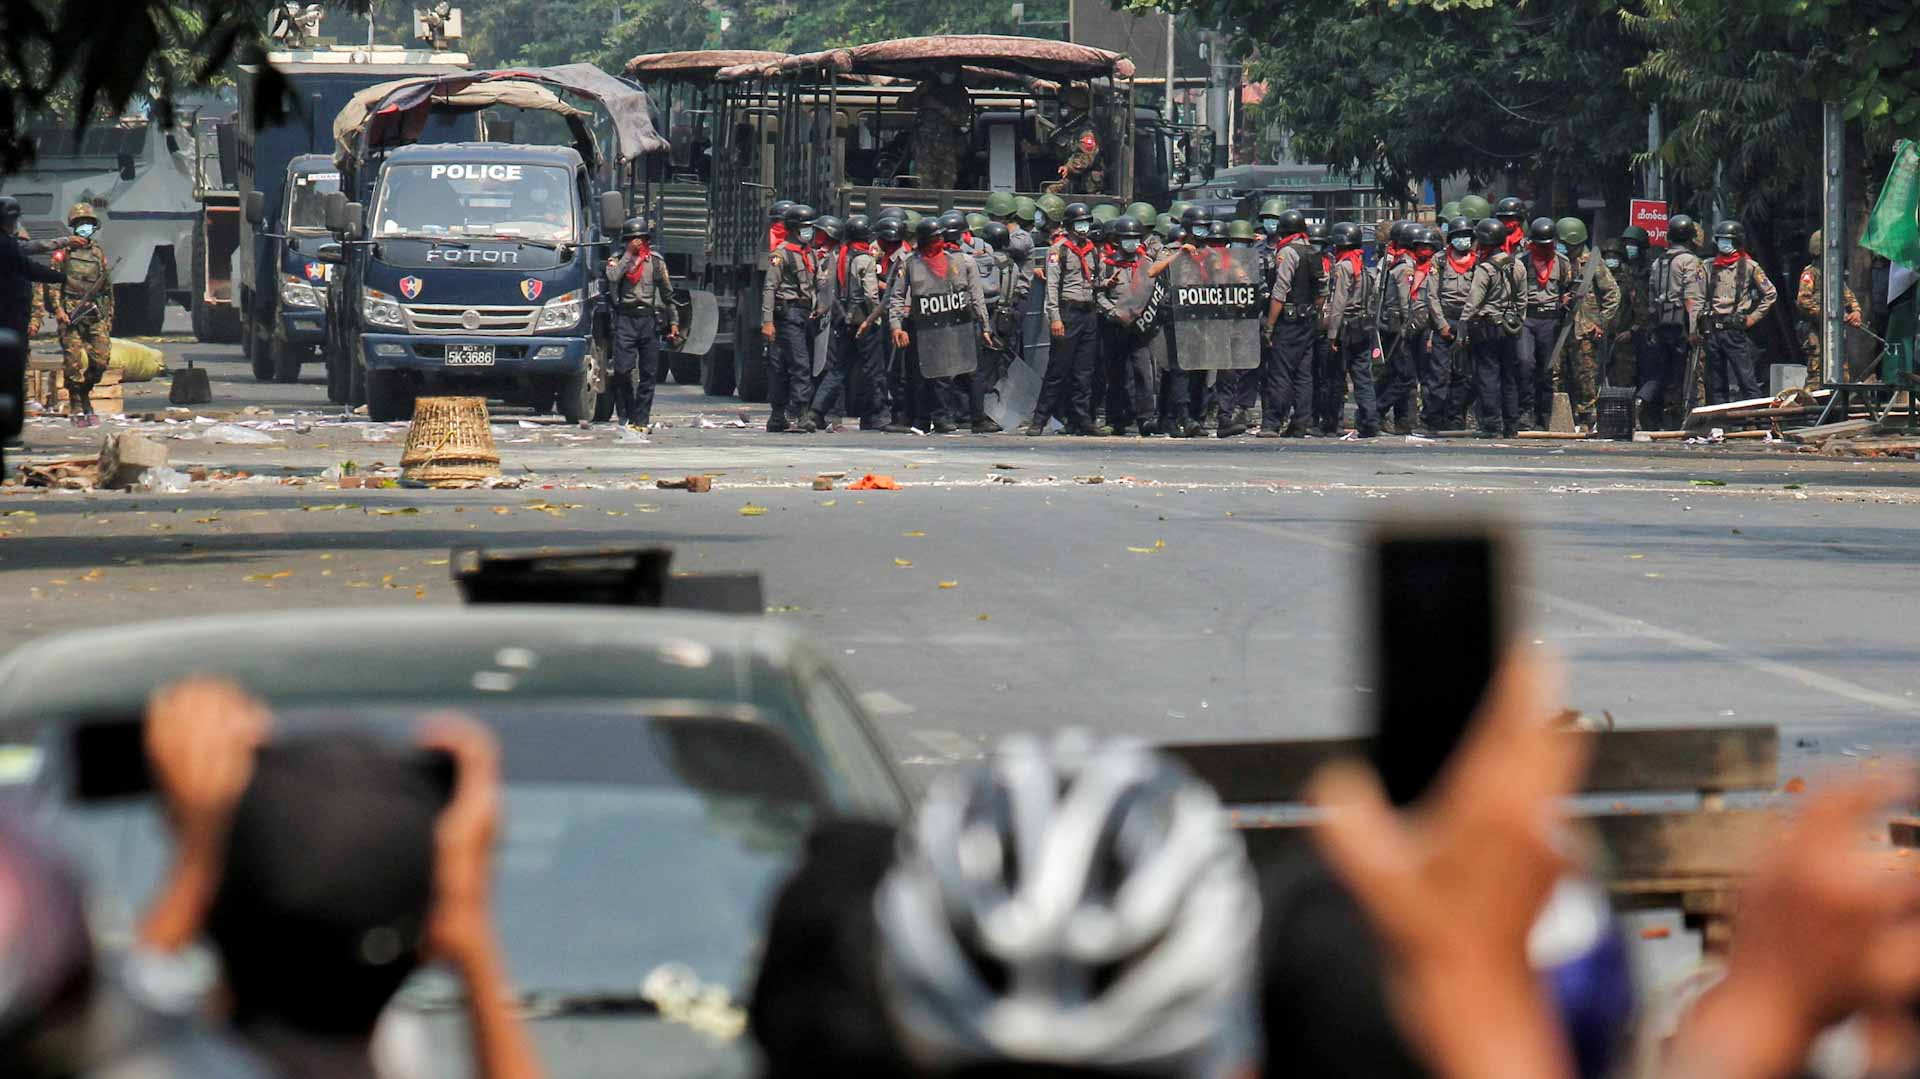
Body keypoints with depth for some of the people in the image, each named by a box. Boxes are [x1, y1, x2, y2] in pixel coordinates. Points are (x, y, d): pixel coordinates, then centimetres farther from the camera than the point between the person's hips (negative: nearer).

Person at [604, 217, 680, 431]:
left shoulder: (656, 261, 12)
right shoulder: (618, 260, 8)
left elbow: (668, 293, 15)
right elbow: (613, 277, -15)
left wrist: (673, 322, 11)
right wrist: (629, 254, -10)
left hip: (649, 319, 2)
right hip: (625, 318, -2)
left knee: (648, 373, 2)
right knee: (623, 370, -10)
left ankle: (641, 419, 6)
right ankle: (625, 415, 2)